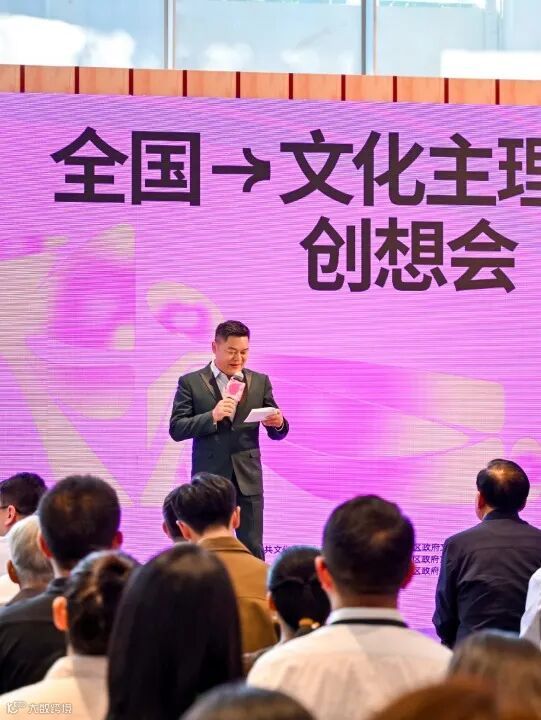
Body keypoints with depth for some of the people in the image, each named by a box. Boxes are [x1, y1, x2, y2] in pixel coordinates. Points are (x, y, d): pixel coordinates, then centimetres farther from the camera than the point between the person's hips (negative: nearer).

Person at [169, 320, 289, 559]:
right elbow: (176, 429, -5)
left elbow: (276, 432, 10)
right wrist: (212, 417, -20)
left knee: (253, 551, 1)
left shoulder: (260, 382, 9)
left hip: (248, 479, 2)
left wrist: (279, 423, -15)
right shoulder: (191, 383, 2)